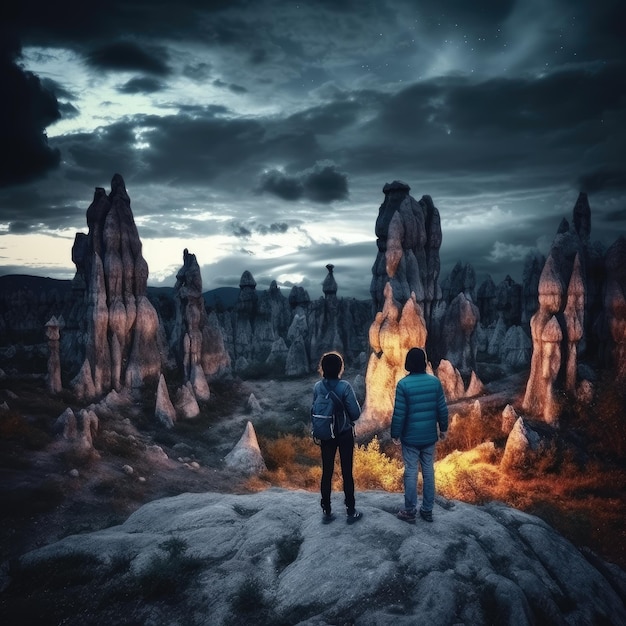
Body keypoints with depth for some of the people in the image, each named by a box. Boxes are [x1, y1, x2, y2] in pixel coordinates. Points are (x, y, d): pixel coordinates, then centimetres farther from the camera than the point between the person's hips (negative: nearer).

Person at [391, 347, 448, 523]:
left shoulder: (403, 384, -14)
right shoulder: (435, 381, -3)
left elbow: (399, 413, -14)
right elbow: (442, 408, 2)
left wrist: (395, 434, -3)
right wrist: (443, 428, 16)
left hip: (410, 437, -3)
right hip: (430, 436, 4)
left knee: (411, 472, 4)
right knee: (428, 471, 12)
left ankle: (410, 511, 12)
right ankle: (427, 510, 20)